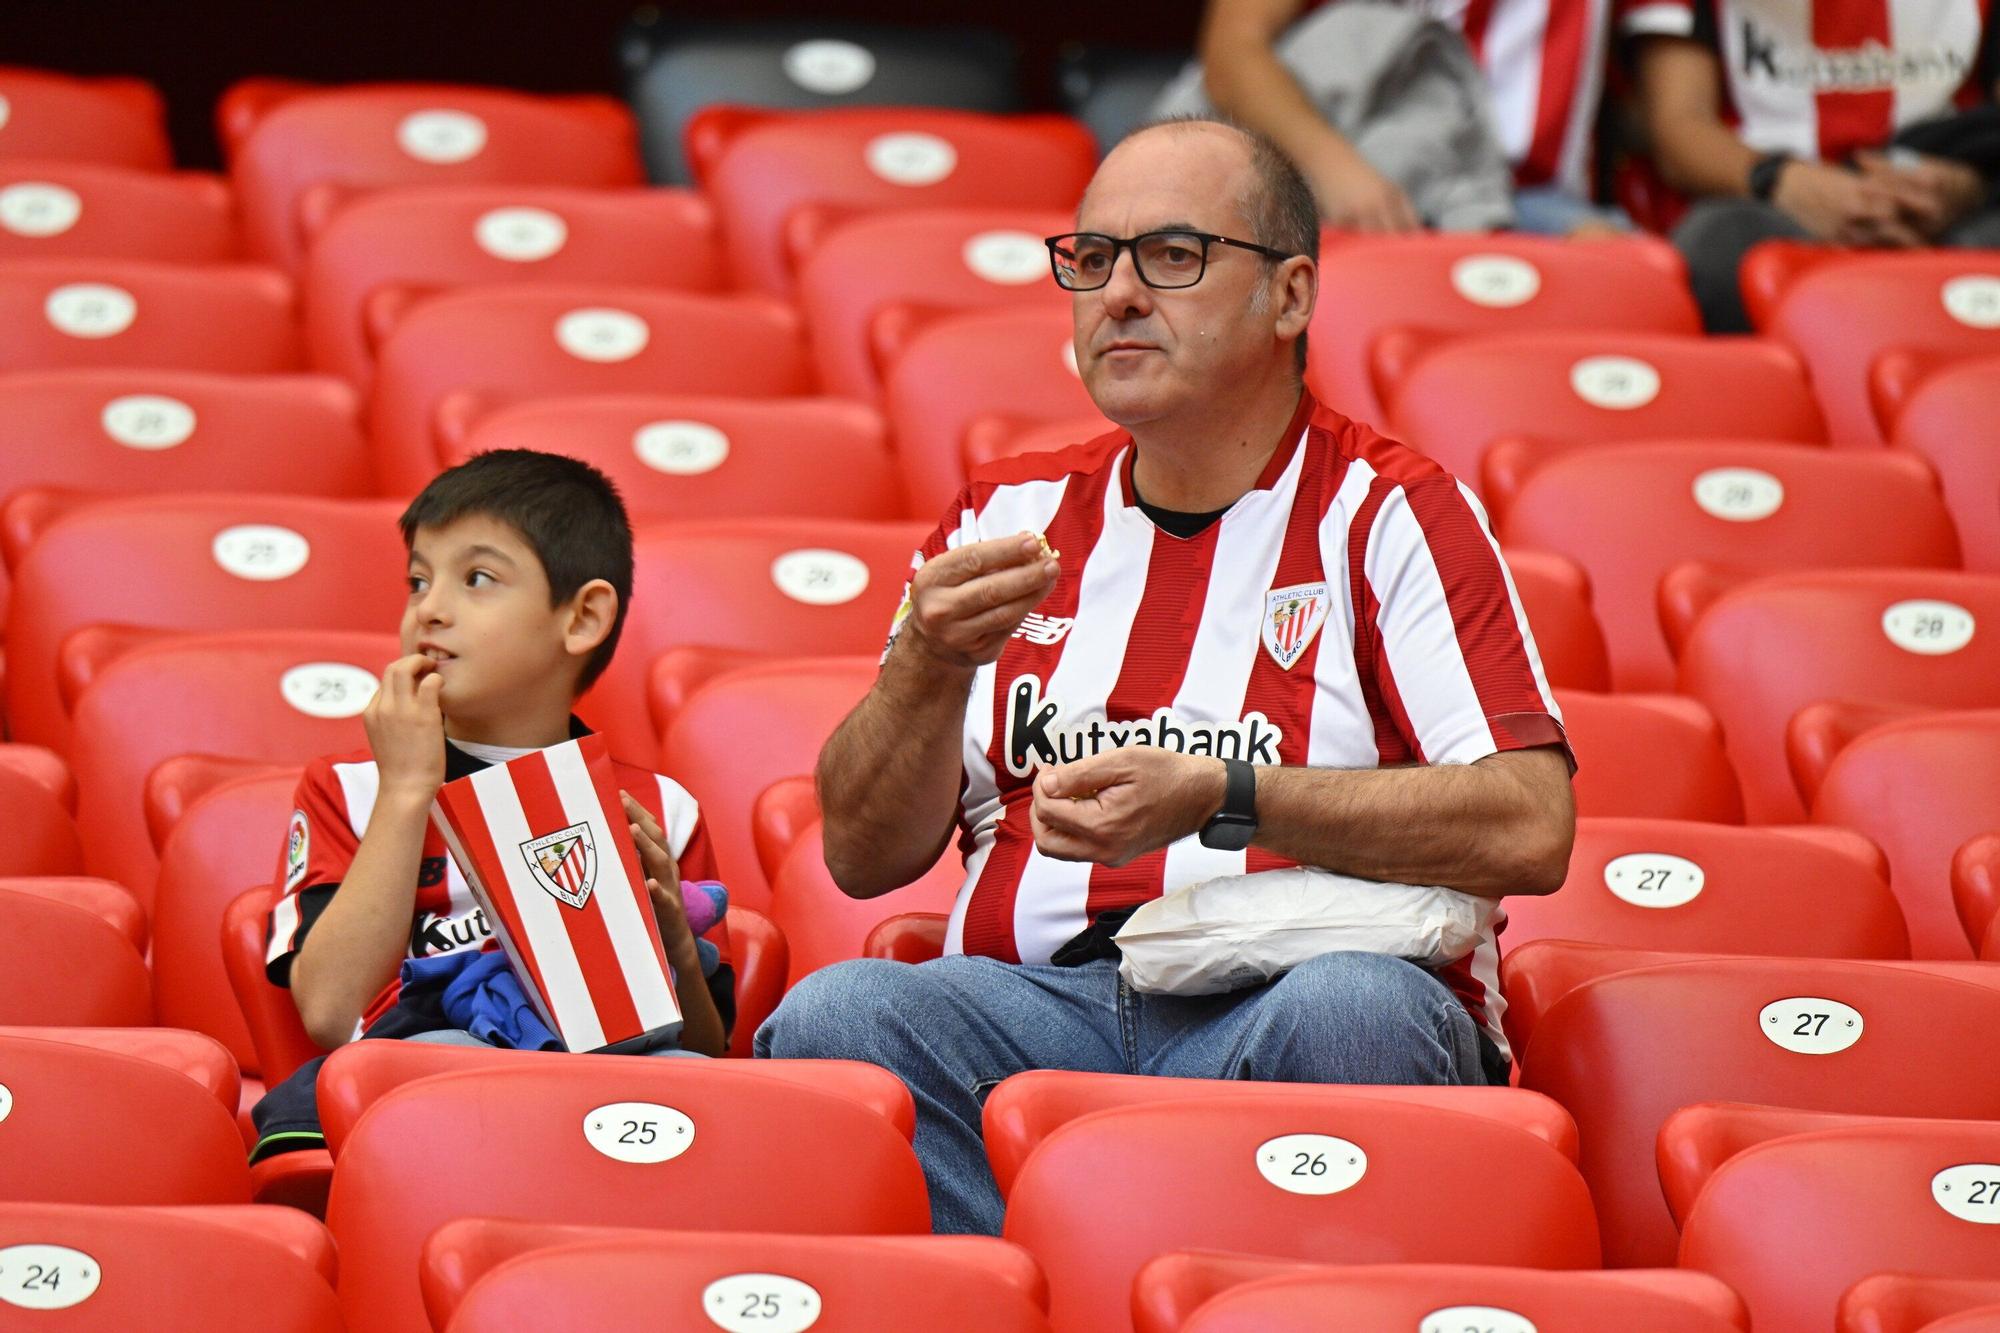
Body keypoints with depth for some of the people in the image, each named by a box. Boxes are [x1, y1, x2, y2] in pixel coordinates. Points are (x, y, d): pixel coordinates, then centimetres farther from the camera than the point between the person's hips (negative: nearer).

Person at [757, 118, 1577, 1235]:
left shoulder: (1390, 514, 7)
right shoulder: (1009, 515, 20)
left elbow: (1529, 829, -8)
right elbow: (863, 857, 15)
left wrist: (1220, 798, -15)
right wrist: (932, 667, -6)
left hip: (1287, 998, -3)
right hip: (1038, 1006, 3)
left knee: (1355, 1012, -37)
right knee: (834, 1015, -28)